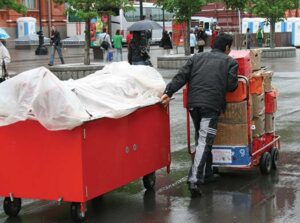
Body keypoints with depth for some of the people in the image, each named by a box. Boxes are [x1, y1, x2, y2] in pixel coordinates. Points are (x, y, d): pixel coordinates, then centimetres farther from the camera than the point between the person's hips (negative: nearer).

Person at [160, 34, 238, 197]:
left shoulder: (197, 58, 20)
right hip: (211, 105, -4)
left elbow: (181, 77, 7)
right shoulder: (230, 62, 11)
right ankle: (194, 179, -23)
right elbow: (231, 86, 0)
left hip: (193, 103, 4)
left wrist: (169, 92, 0)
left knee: (200, 139, 20)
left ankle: (206, 174, 27)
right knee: (204, 141, -10)